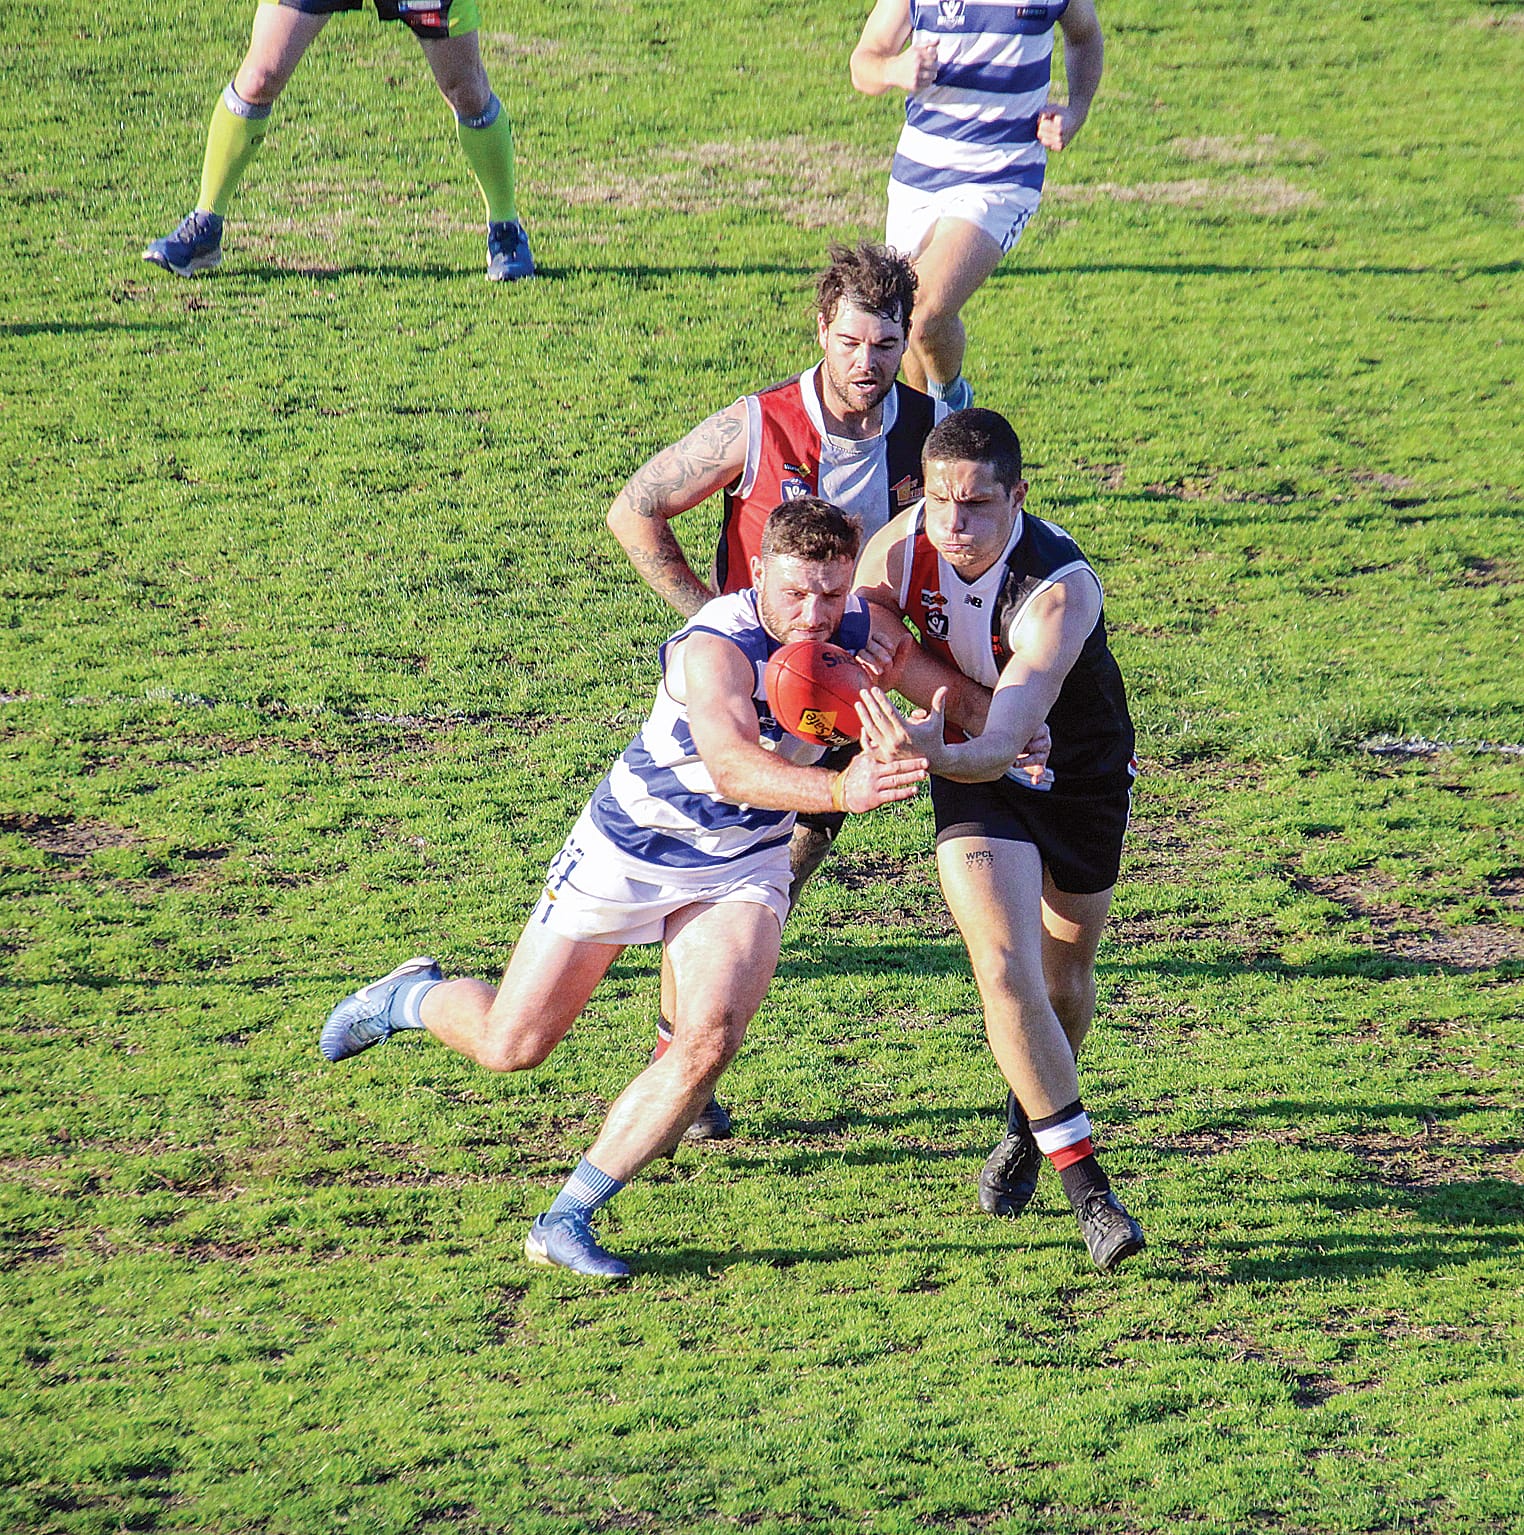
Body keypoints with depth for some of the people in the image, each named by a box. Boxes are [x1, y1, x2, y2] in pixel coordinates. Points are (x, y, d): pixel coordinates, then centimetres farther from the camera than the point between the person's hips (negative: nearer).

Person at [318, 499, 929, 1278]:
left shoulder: (867, 631, -15)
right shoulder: (716, 645, -33)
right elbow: (731, 767, -51)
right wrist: (838, 790, -66)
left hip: (743, 865, 4)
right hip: (627, 850, -4)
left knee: (709, 1039, -22)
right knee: (509, 1045, 5)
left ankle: (566, 1220, -8)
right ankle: (411, 997, 41)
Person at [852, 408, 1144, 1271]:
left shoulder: (1061, 590, -35)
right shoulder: (900, 550, -21)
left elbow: (1008, 738, -44)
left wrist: (939, 754, -65)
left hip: (1081, 777, -2)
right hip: (974, 775, 2)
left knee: (1066, 986, 15)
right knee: (1007, 974, -18)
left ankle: (1027, 1129, 46)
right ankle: (1087, 1187, -11)